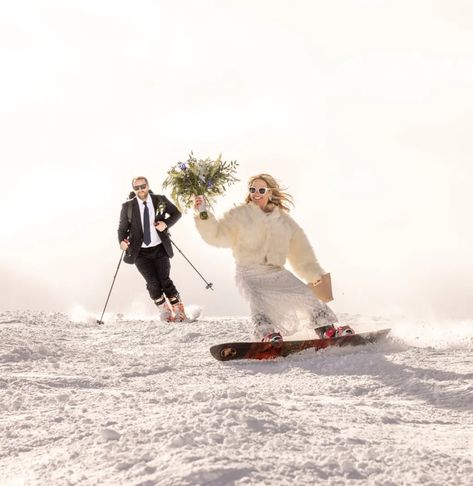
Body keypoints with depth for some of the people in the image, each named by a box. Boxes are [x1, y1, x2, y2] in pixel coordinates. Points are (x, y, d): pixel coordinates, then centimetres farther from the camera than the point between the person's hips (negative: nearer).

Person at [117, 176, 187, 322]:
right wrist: (122, 241, -17)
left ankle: (179, 313, 6)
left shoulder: (160, 200, 1)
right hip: (140, 252, 0)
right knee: (153, 283, -9)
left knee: (164, 281, -8)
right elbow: (122, 227, 4)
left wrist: (166, 223, -8)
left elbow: (176, 213, 12)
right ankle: (165, 314, 9)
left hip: (160, 249, 0)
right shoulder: (128, 206, -1)